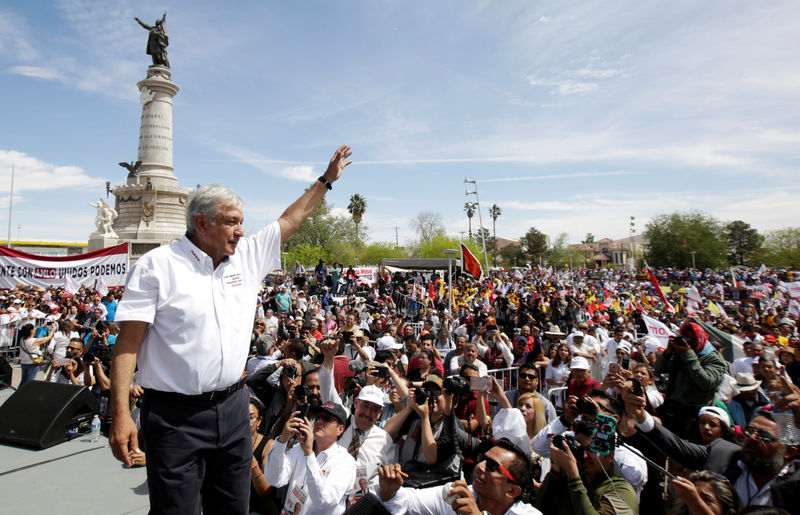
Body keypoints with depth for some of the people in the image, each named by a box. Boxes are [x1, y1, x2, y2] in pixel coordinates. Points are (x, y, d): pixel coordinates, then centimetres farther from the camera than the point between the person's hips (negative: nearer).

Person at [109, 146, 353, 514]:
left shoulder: (246, 257, 7)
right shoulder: (157, 265, -8)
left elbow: (291, 220, 16)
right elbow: (128, 343, -10)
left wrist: (326, 180, 21)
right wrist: (121, 415, -15)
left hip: (233, 409, 5)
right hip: (176, 416, -5)